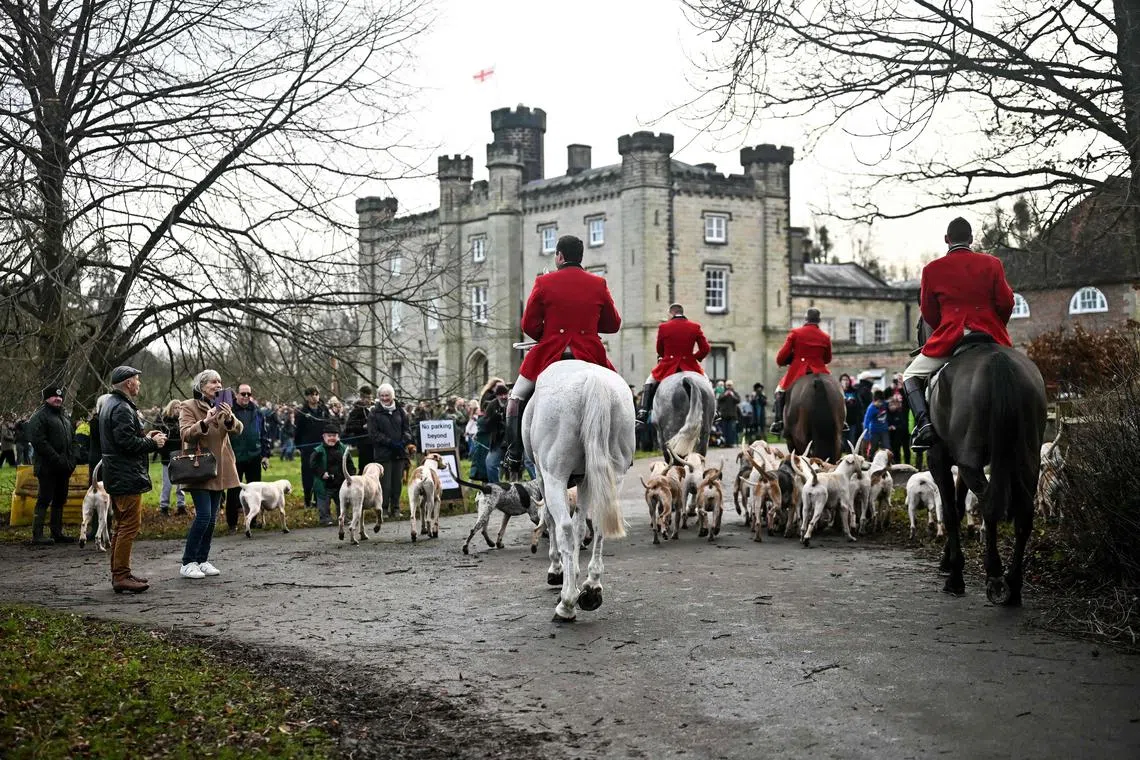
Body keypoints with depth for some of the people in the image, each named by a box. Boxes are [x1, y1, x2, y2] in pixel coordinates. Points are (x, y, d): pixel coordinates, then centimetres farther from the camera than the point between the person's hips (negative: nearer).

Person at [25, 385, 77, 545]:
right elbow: (39, 441, -18)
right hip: (48, 467, -8)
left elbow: (70, 440, 25)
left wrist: (72, 460, 10)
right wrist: (56, 458, -21)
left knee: (60, 500, 12)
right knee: (44, 500, -8)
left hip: (63, 467, 9)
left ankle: (57, 533, 19)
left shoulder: (64, 416, 19)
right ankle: (37, 534, -5)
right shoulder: (40, 416, -9)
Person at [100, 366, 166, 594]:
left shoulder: (108, 404, 17)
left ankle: (118, 573, 24)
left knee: (121, 525, 17)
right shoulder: (123, 408, -17)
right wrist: (153, 443, -12)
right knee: (130, 525, -8)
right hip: (127, 478, -11)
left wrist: (145, 438, 13)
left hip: (115, 477, 11)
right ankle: (121, 576, -7)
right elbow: (126, 442, -25)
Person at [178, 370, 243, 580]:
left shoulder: (223, 406, 11)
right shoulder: (188, 407, -4)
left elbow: (238, 430, -2)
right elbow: (186, 434, -17)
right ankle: (187, 563, -6)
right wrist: (205, 422, -34)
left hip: (219, 468, 6)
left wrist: (230, 418, -24)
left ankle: (202, 560, 17)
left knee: (212, 518, 8)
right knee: (203, 515, -14)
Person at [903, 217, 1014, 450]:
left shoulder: (932, 269, 2)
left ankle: (924, 423, -11)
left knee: (911, 375, 14)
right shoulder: (992, 263, 4)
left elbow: (928, 313, 7)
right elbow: (1006, 302, 2)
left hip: (949, 337, -2)